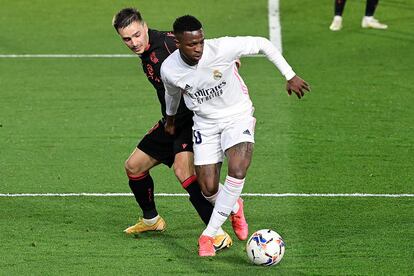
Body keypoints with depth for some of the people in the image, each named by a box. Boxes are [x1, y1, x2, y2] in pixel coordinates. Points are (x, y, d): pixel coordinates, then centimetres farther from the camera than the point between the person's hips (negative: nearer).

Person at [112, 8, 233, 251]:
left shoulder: (167, 42, -20)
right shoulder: (146, 53, 8)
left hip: (193, 118, -10)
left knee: (182, 168, -30)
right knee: (133, 166, 16)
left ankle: (218, 234, -29)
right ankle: (151, 220, 40)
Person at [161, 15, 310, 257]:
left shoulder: (222, 48, -27)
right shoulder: (169, 70, -17)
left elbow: (263, 44, -13)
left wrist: (290, 76, -10)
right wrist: (171, 118, 27)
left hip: (237, 115, -2)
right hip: (205, 122, 2)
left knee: (237, 171, -26)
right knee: (209, 189, -3)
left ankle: (208, 235, -14)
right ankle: (234, 207, 35)